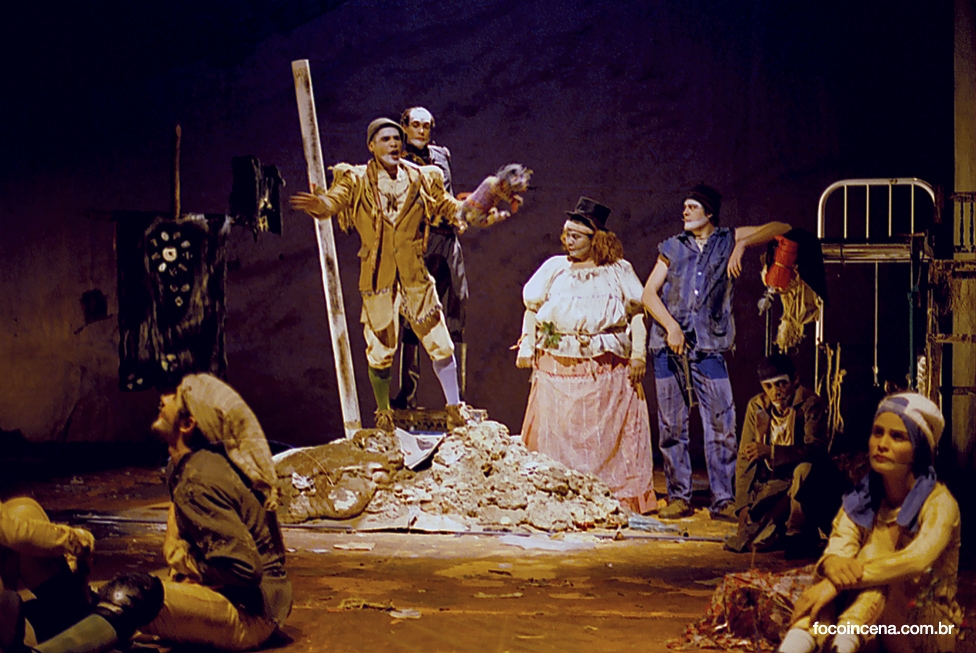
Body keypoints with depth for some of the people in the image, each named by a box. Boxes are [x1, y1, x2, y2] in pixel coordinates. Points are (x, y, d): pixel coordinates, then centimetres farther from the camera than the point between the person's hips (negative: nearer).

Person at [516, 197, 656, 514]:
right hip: (558, 365, 2)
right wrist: (527, 345, 3)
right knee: (556, 431, 0)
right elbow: (532, 309, 14)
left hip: (607, 366, -1)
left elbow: (637, 314, 5)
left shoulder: (619, 271, 7)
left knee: (607, 433, 0)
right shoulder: (555, 268, 12)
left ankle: (617, 497, 5)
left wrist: (639, 353, -5)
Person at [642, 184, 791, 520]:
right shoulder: (673, 247, 13)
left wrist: (743, 244, -9)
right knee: (671, 426, 4)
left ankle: (723, 500, 0)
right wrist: (671, 326, -6)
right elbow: (649, 293, 9)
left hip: (709, 348, -2)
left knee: (721, 425, -6)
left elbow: (780, 228, 5)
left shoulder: (728, 240, 8)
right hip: (668, 347, 2)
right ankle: (679, 497, 13)